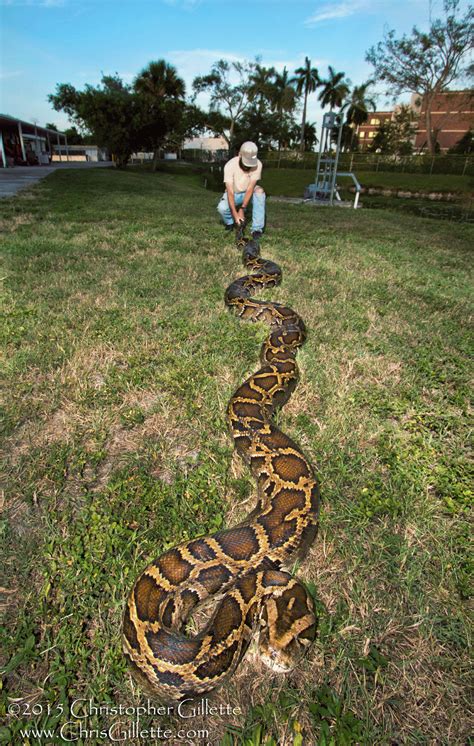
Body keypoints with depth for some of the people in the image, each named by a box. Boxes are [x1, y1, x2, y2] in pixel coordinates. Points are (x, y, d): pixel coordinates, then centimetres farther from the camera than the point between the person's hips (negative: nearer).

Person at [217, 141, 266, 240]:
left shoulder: (257, 164, -25)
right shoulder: (230, 165, -27)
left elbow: (250, 188, -26)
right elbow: (230, 192, -32)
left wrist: (242, 209, -35)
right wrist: (235, 214, -40)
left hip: (247, 193, 1)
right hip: (233, 194, -1)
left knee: (259, 191, -31)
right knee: (222, 208, -30)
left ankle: (257, 229, -27)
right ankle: (230, 222, 7)